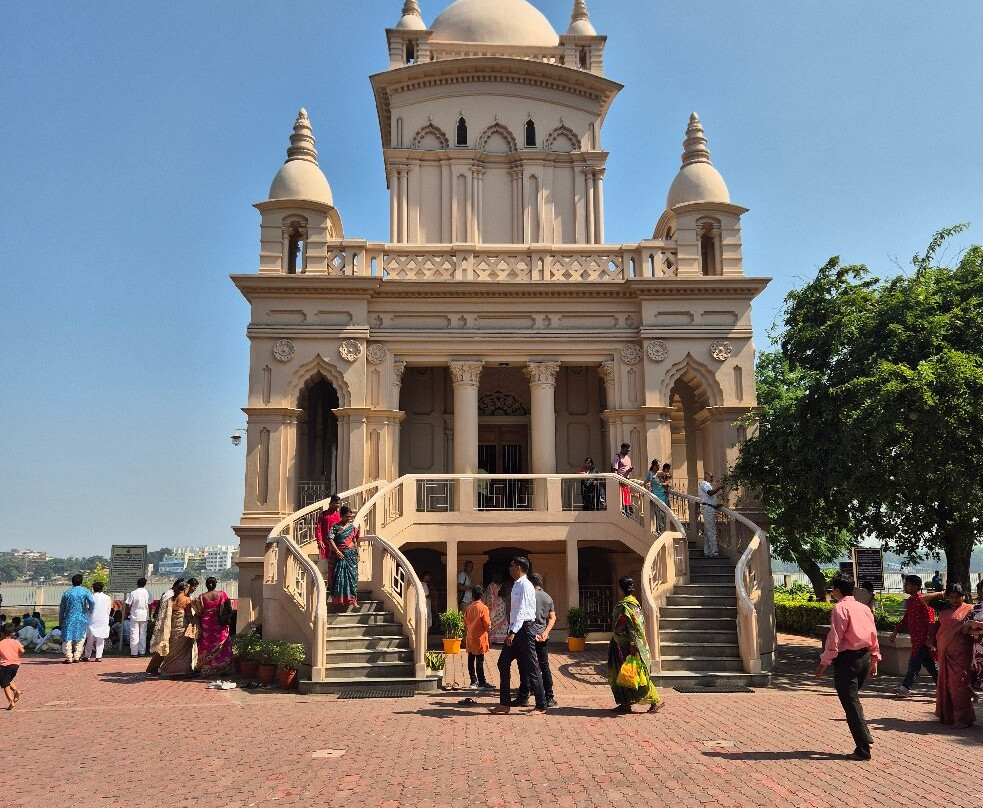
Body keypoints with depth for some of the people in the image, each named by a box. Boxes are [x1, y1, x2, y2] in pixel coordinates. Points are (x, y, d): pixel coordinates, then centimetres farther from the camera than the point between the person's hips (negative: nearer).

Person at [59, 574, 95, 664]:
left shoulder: (67, 592, 7)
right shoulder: (85, 591, 0)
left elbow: (62, 608, 9)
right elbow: (92, 602, -15)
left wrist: (60, 621, 16)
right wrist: (90, 611, 5)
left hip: (69, 618, 1)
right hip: (82, 618, -1)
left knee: (68, 638, 3)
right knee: (80, 638, 9)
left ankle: (69, 657, -6)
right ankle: (77, 656, 2)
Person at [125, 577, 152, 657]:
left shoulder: (133, 593, -8)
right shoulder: (147, 593, -3)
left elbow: (128, 605, -6)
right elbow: (150, 606, -1)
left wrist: (127, 614, 8)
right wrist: (149, 615, 10)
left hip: (134, 615, -2)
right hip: (144, 616, 2)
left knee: (134, 634, 3)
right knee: (143, 634, 11)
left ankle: (134, 652, 3)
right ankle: (142, 652, 13)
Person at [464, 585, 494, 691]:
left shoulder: (469, 608, 5)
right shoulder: (483, 607, -12)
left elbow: (465, 623, 12)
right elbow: (487, 624, -16)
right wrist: (488, 625, 6)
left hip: (470, 637, 6)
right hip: (479, 637, -6)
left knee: (471, 660, 9)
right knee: (479, 660, -5)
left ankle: (474, 681, 15)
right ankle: (481, 683, -4)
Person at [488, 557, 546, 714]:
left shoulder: (525, 586, -13)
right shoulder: (516, 585, 15)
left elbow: (522, 611, -20)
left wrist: (513, 632, -25)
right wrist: (510, 631, 16)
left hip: (524, 629, -10)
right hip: (515, 630, 10)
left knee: (531, 668, -4)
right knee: (503, 663, 9)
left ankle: (541, 706, 4)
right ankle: (504, 704, 14)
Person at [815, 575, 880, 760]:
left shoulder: (840, 608, -13)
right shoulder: (865, 608, 9)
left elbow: (834, 639, -17)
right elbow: (874, 636, 13)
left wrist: (824, 663, -13)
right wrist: (874, 660, 22)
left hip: (846, 659, -7)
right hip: (865, 657, 7)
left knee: (851, 703, 1)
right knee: (853, 699, 23)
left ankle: (863, 750, 3)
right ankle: (865, 737, 20)